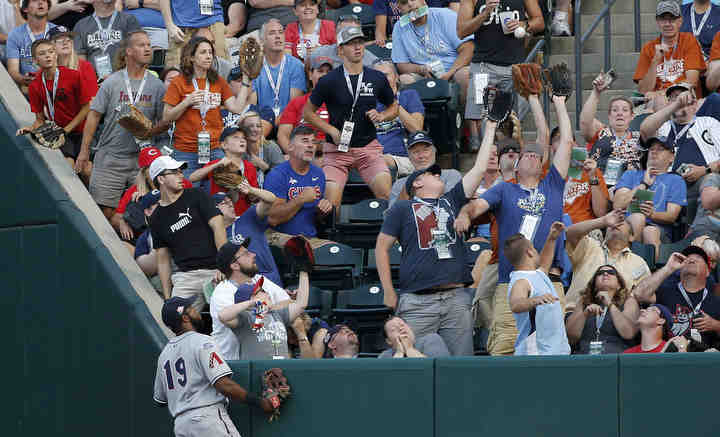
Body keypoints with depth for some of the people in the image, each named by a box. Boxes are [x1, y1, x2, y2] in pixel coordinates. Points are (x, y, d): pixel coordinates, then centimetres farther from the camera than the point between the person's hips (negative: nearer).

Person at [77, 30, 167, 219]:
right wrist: (84, 151, -2)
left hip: (141, 159, 1)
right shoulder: (111, 82, 3)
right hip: (110, 157, -1)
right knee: (105, 209, -4)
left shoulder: (157, 86, 6)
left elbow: (165, 122, 8)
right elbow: (94, 115, 3)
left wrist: (148, 133, -13)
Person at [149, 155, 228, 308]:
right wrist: (167, 297, 10)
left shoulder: (196, 196, 7)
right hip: (185, 277, 2)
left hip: (214, 271, -2)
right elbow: (163, 258, 17)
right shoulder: (157, 218, 15)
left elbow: (218, 227, -1)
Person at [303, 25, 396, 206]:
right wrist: (331, 130, -6)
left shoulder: (377, 78, 5)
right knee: (330, 204, -12)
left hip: (369, 146, 2)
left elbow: (393, 108, 21)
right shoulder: (329, 81, -2)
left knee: (385, 193, -20)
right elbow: (308, 112, 6)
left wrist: (381, 116, -1)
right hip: (337, 149, -2)